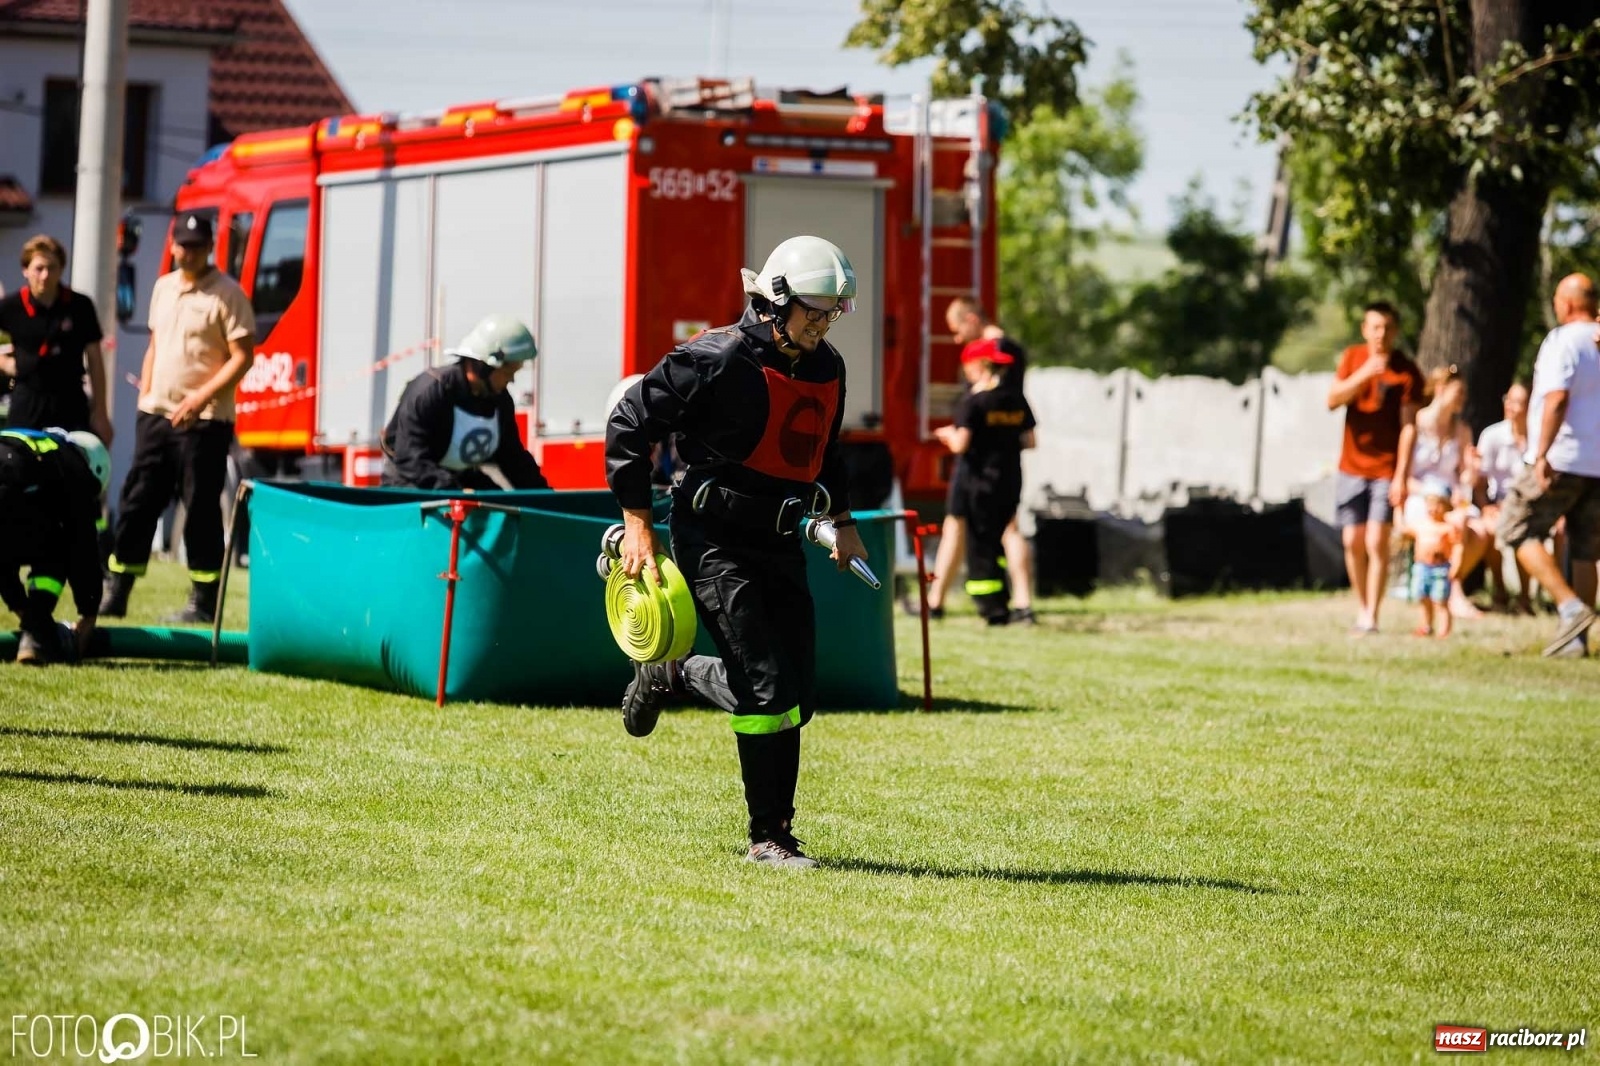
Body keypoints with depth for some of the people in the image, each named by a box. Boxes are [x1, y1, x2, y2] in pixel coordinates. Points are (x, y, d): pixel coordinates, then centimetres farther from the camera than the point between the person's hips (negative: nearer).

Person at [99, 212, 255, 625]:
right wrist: (144, 396, 13)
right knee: (136, 504, 6)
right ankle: (115, 594, 11)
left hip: (204, 421, -7)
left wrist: (202, 396, -20)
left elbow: (242, 356, -12)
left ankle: (203, 602, 3)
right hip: (156, 415, 7)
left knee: (201, 509, -3)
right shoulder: (163, 288, 14)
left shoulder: (227, 294, -8)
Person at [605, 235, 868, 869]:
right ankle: (769, 836, 2)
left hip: (780, 542, 8)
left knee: (797, 696, 3)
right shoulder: (720, 360, -16)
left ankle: (672, 675, 24)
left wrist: (840, 520, 20)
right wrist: (638, 524, -13)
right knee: (768, 690, -14)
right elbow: (629, 425, -13)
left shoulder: (826, 368, 7)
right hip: (713, 539, -8)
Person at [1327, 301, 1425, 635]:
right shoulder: (1353, 357, 4)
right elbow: (1333, 400, -7)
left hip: (1386, 470, -4)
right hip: (1352, 466, 4)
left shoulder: (1407, 371, -8)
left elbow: (1409, 426, -12)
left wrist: (1401, 476, -18)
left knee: (1376, 542, -12)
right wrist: (1364, 374, -22)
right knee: (1352, 542, 5)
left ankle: (1371, 618, -10)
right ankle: (1361, 609, 19)